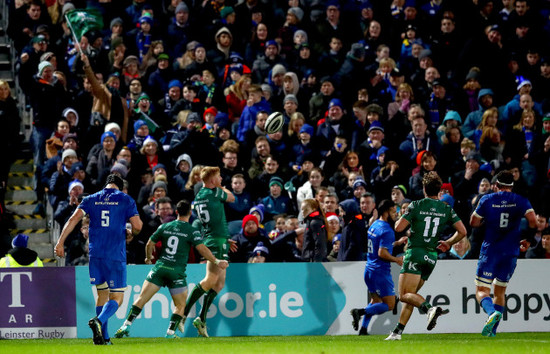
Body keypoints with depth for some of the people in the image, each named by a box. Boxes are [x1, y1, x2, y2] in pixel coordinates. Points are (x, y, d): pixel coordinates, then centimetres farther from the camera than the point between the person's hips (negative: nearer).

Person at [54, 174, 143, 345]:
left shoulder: (91, 199, 11)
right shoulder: (126, 200, 4)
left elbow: (74, 218, -1)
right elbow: (137, 226, -2)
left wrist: (60, 242, -4)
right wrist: (131, 234, 21)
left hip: (95, 254, 3)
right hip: (116, 255, -3)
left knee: (102, 294, 16)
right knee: (116, 298, 0)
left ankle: (104, 337, 12)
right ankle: (99, 321, -30)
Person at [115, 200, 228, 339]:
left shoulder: (164, 227, 10)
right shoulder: (192, 231, -1)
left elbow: (149, 244, 16)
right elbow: (202, 249, -11)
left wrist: (149, 258, 34)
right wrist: (216, 262, -5)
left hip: (159, 267, 3)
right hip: (177, 272, -3)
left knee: (141, 299, 3)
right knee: (180, 306, 10)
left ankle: (126, 326, -5)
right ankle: (170, 333, -1)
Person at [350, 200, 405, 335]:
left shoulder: (374, 226, 12)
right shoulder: (387, 230, -17)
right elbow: (382, 253, -24)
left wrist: (398, 242, 26)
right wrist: (397, 260, -9)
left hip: (370, 269, 9)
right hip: (381, 272, -9)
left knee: (375, 301, 21)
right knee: (389, 305, -4)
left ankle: (363, 329, 11)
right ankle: (361, 312, -19)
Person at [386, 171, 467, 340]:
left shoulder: (416, 205, -6)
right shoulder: (447, 209, 6)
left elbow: (398, 228, -10)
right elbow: (462, 231, 2)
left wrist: (400, 218, 13)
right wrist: (448, 243, 20)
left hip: (415, 252, -6)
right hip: (432, 257, 6)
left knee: (405, 295, -10)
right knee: (410, 295, 13)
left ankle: (430, 308, -35)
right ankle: (398, 331, 9)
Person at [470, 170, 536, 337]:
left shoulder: (487, 200, 1)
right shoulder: (521, 201, 3)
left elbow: (473, 223, 2)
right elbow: (533, 222, -8)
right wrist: (526, 240, 6)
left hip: (490, 251, -2)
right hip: (511, 253, 2)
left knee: (482, 290, -1)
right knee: (500, 291, 15)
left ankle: (492, 312, -33)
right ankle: (492, 330, 8)